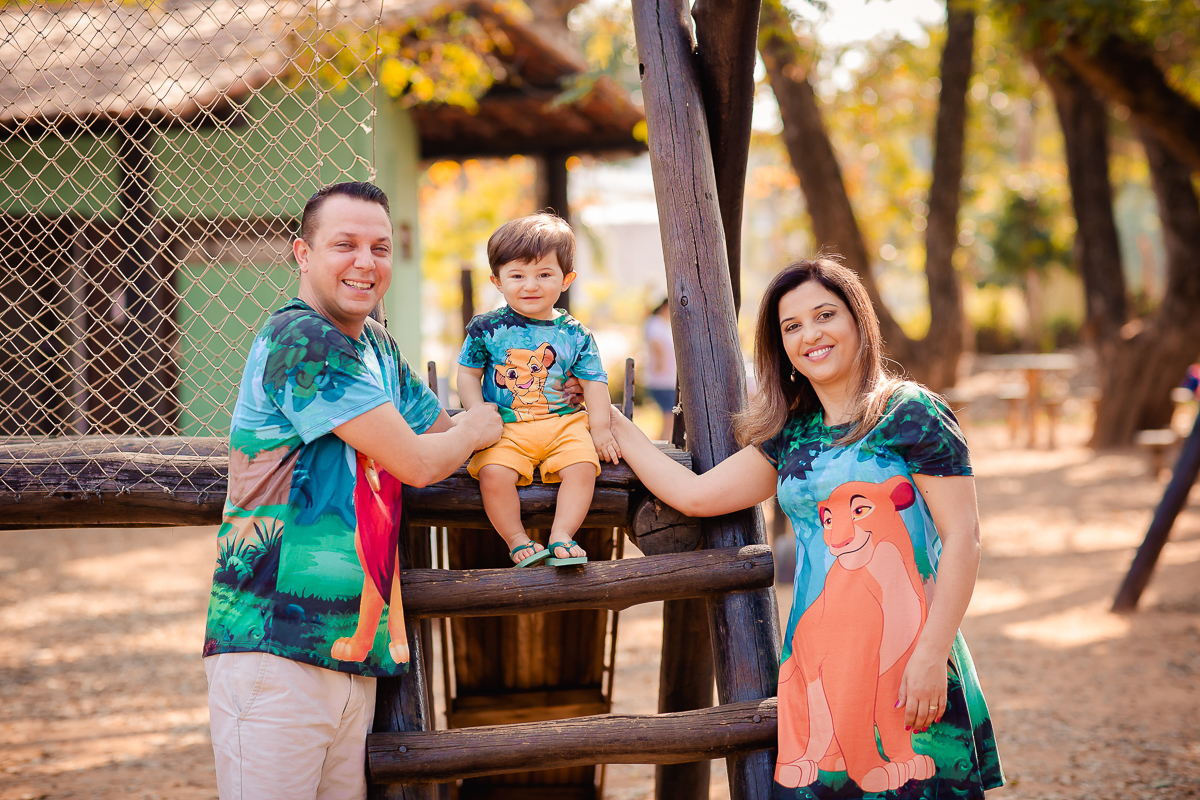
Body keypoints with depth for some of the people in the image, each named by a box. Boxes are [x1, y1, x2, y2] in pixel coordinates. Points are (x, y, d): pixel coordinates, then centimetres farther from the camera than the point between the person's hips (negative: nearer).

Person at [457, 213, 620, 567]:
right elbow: (468, 374, 7)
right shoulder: (487, 328, 2)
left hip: (563, 422, 1)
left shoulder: (574, 334, 5)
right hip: (505, 427, -1)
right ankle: (517, 540, -10)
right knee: (494, 473, -27)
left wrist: (600, 426, 0)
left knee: (583, 467, -25)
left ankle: (561, 535, -14)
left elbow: (593, 380, 10)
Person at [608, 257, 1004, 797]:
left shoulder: (913, 415, -3)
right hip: (815, 660, 5)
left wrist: (931, 655, -15)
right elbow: (694, 494, 18)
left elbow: (961, 537, -7)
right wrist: (610, 421, 24)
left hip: (902, 650, -5)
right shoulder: (791, 434, 15)